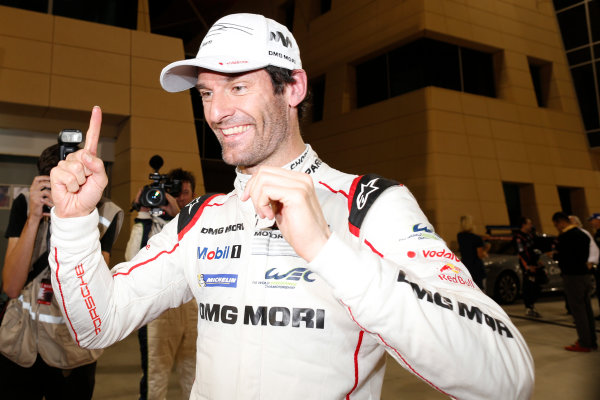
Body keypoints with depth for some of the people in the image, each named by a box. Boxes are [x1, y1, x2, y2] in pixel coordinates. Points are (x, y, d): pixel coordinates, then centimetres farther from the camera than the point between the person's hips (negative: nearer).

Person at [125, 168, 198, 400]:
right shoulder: (152, 223, 3)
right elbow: (134, 258, -11)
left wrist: (178, 215, -19)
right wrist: (143, 215, -12)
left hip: (193, 307, 3)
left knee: (194, 377, 11)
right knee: (155, 377, 1)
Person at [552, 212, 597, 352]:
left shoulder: (564, 236, -15)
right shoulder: (582, 234, 13)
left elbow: (560, 255, -17)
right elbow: (586, 255, 17)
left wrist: (554, 255, 5)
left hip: (572, 276, -9)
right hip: (585, 275, 9)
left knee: (577, 310, -3)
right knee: (586, 309, 14)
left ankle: (584, 343, 1)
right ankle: (592, 341, 22)